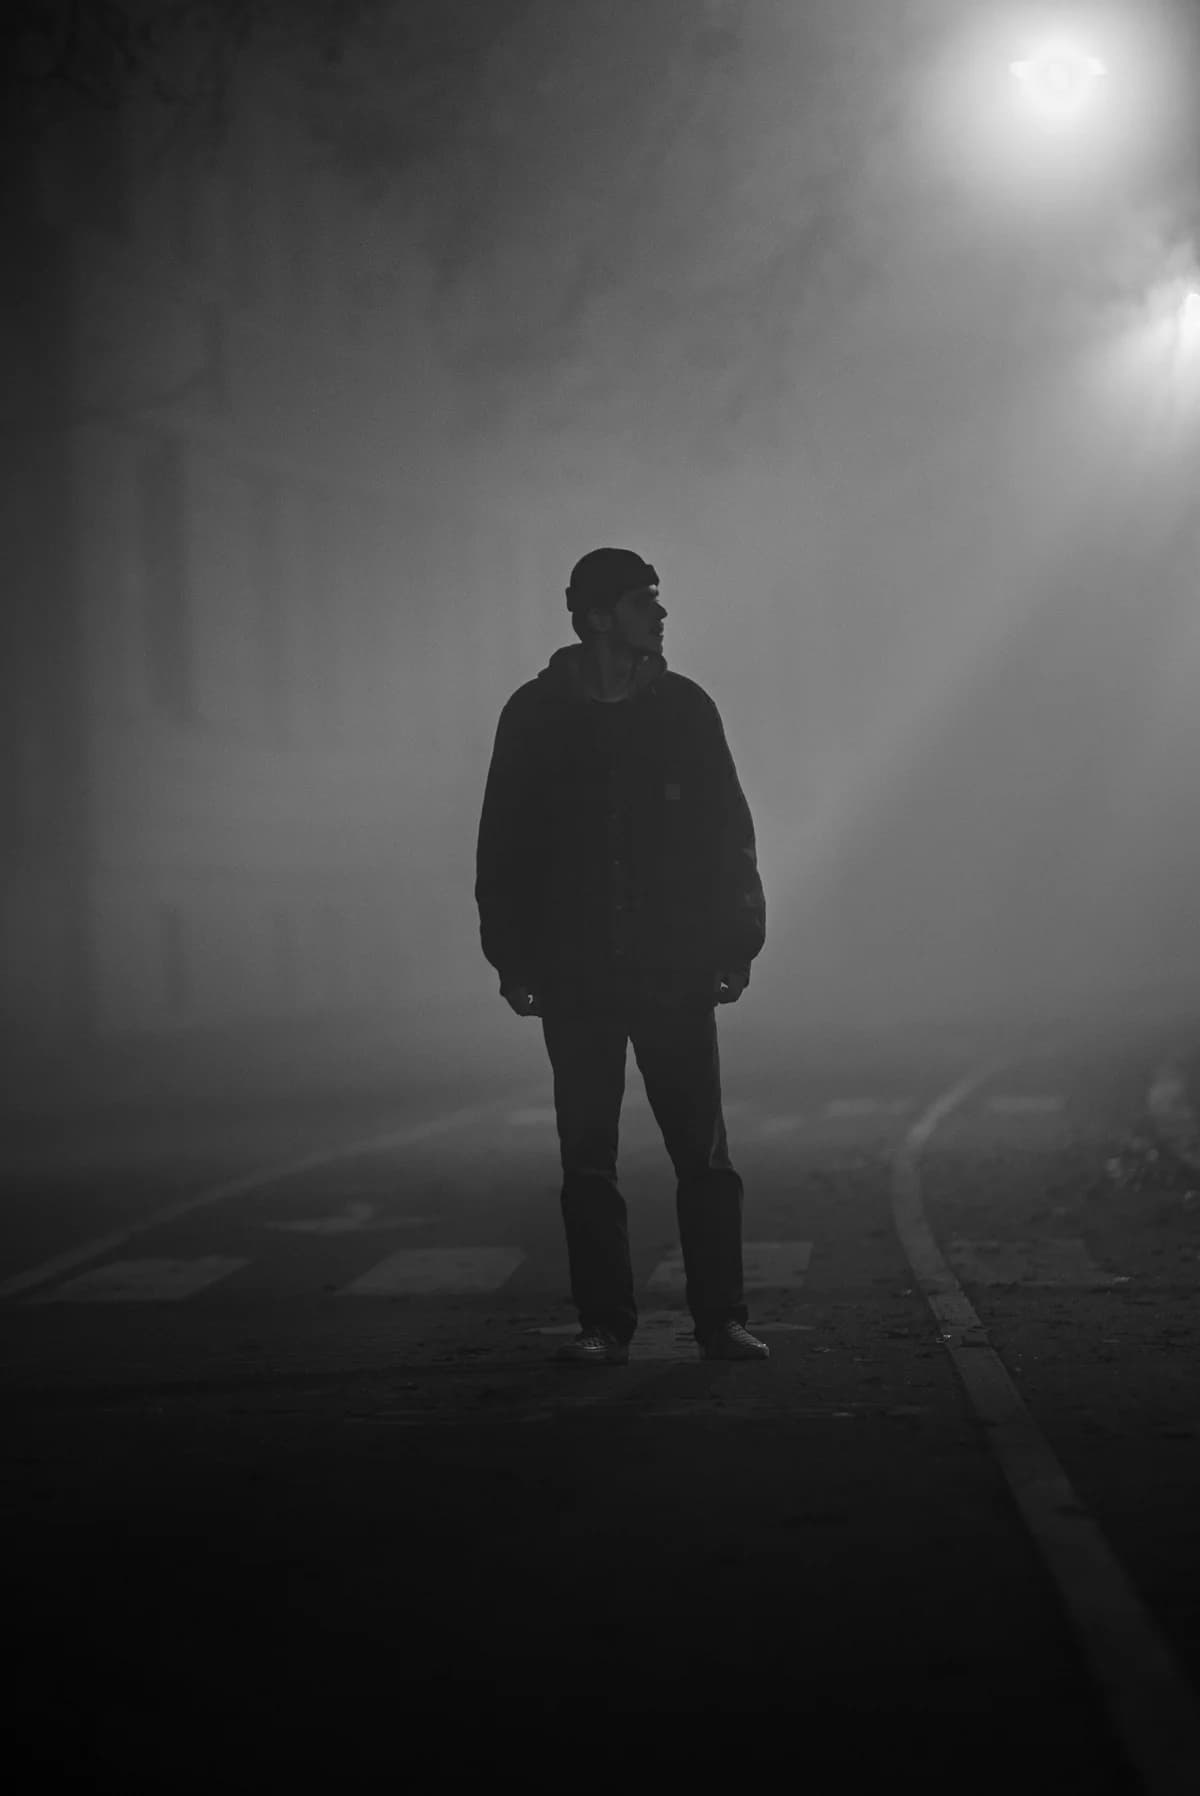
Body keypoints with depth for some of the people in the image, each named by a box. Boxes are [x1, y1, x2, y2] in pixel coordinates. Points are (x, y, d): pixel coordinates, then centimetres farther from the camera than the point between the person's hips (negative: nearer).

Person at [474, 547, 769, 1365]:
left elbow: (730, 834, 6)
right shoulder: (535, 716, 2)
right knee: (588, 1160, 4)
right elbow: (503, 843, 3)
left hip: (675, 970, 0)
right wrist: (512, 957, -2)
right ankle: (605, 1324, 13)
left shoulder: (684, 708, 4)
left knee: (703, 1153, 0)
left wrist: (737, 946, 0)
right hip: (575, 975, 0)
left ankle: (721, 1318, 9)